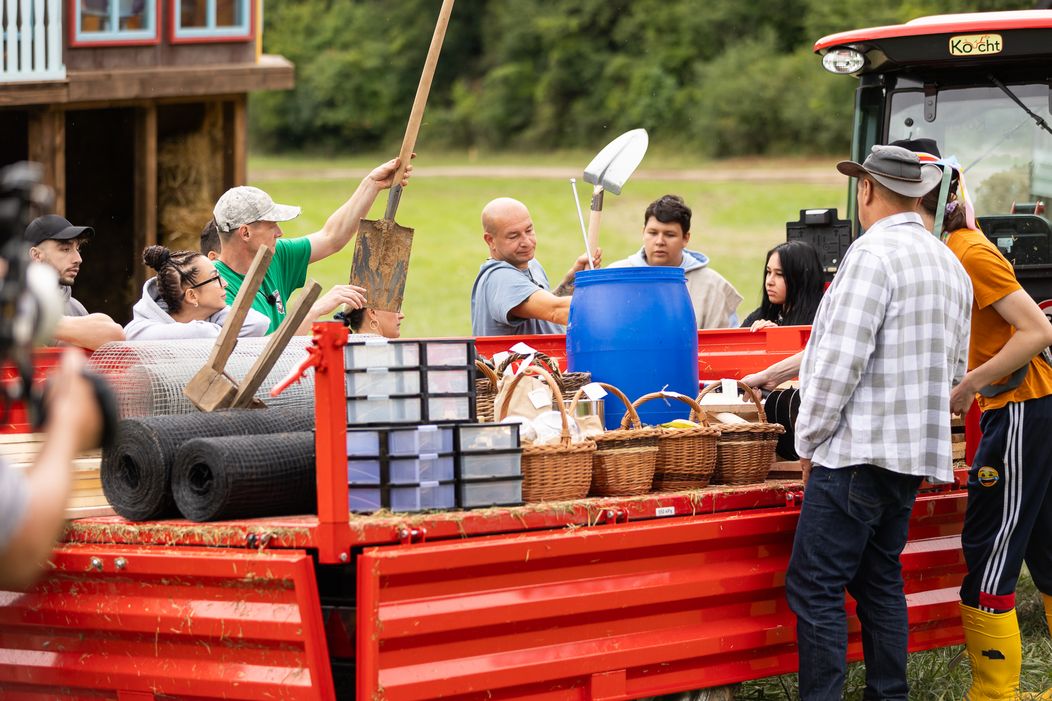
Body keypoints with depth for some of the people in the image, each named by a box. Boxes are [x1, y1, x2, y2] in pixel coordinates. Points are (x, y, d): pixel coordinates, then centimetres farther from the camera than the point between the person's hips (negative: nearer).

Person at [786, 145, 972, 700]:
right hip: (916, 450, 9)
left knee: (814, 588, -8)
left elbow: (840, 359, -18)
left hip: (858, 450, -9)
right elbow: (954, 369, 22)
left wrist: (809, 439, -7)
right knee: (880, 579, 15)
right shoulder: (952, 266, 16)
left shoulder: (873, 253, -13)